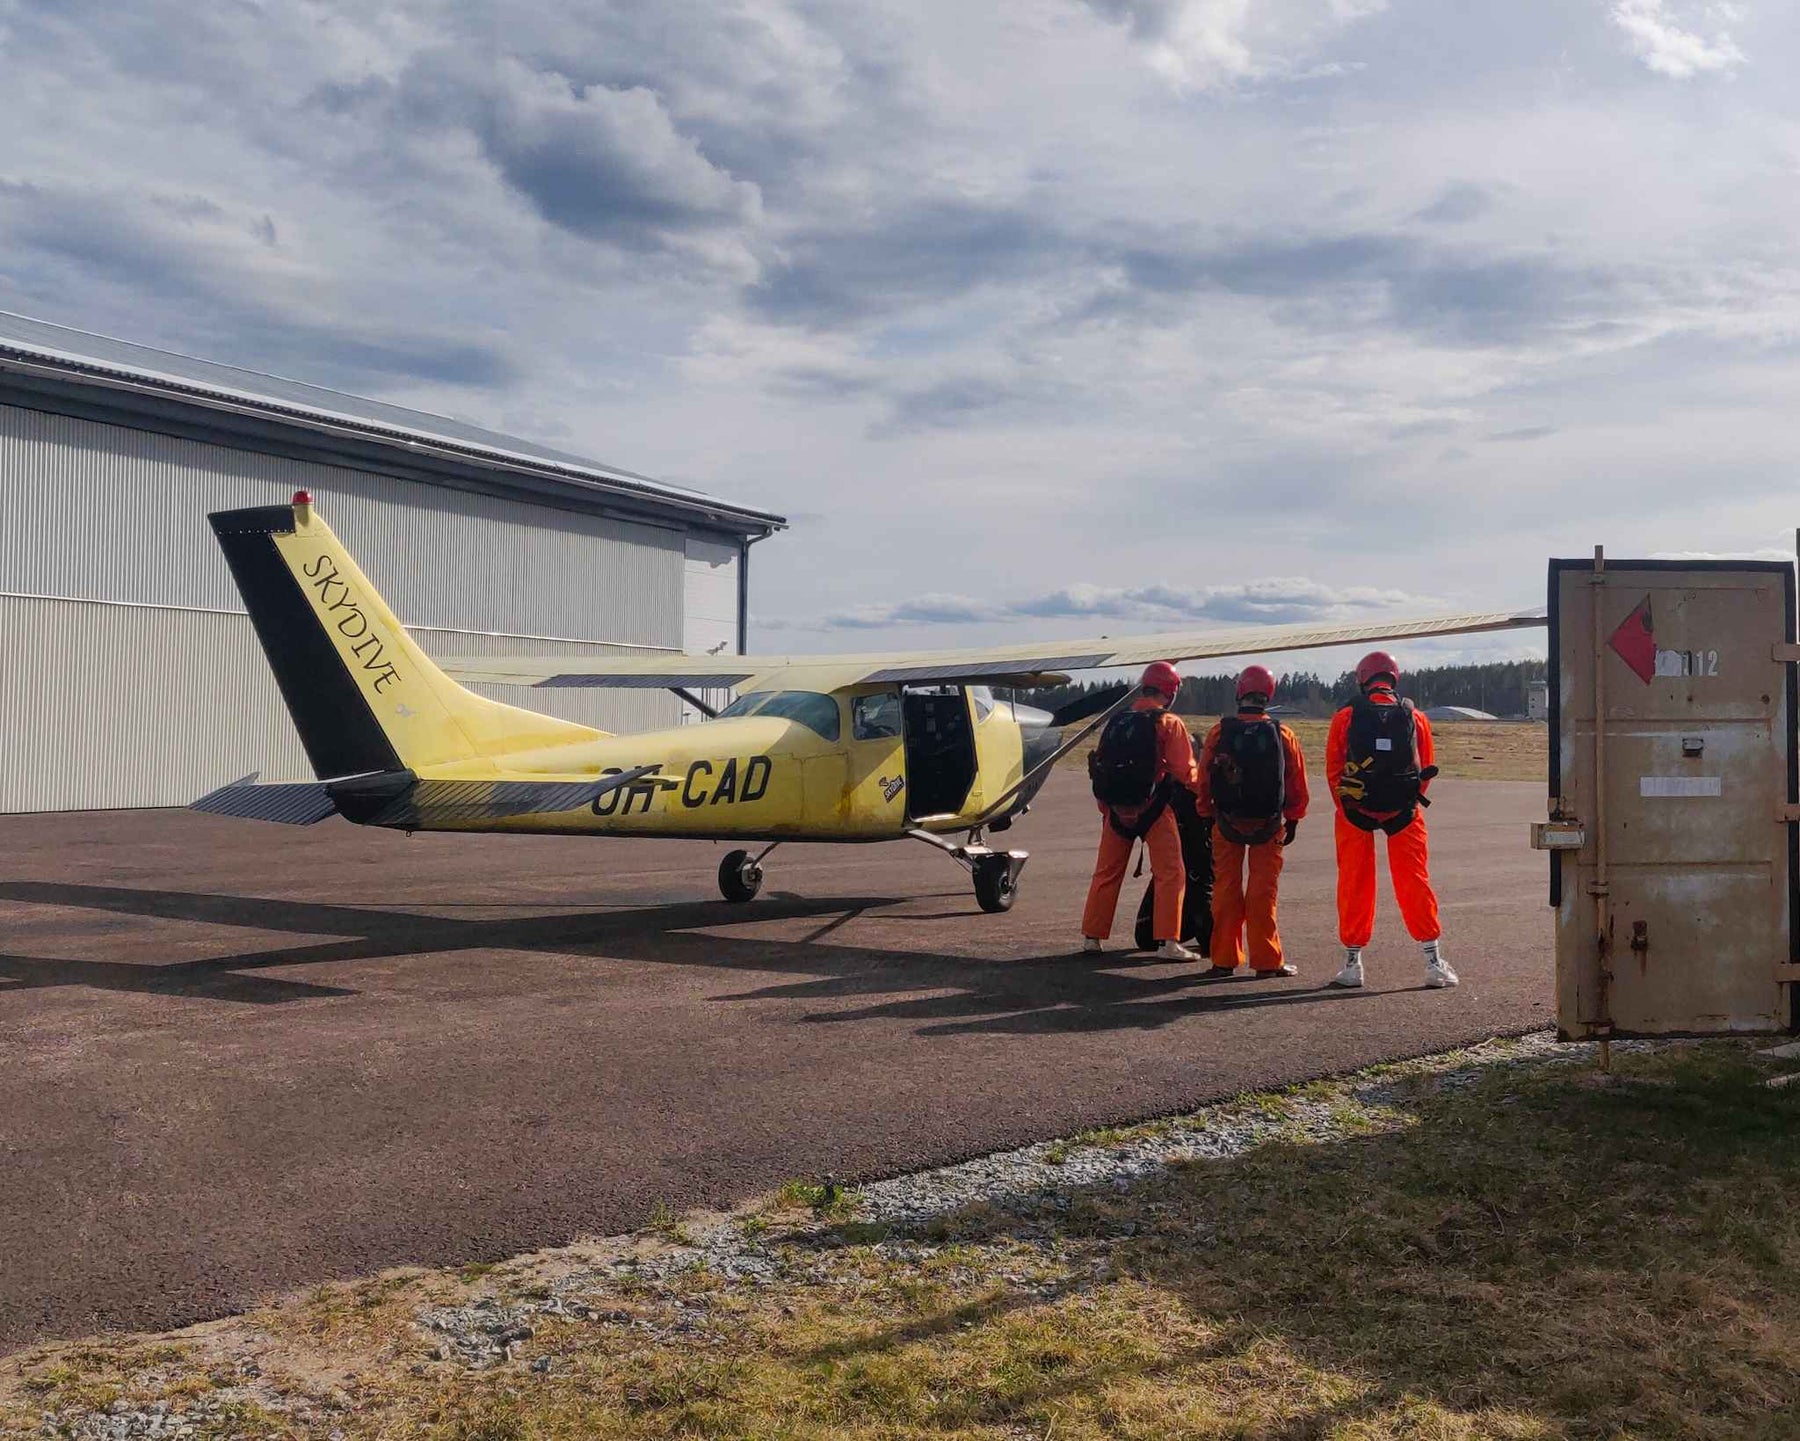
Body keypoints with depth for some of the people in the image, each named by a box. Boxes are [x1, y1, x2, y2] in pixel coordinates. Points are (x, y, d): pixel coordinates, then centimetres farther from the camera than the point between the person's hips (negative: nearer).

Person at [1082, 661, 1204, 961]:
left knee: (1107, 872, 14)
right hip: (1152, 806, -5)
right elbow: (1185, 771, -11)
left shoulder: (1116, 721, 10)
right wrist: (1203, 786, 9)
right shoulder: (1168, 723, -7)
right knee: (1170, 874, 2)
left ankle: (1091, 936, 18)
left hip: (1116, 806, 5)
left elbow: (1099, 764, 13)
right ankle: (1167, 942, -2)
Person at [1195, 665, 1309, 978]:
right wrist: (1293, 820, 13)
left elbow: (1203, 779, -1)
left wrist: (1207, 814, 11)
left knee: (1226, 889, 8)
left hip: (1227, 822, 0)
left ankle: (1224, 959, 12)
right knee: (1263, 891, 4)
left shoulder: (1218, 733, -7)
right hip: (1269, 824, 0)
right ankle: (1267, 961, 6)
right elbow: (1297, 783, 2)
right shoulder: (1282, 735, -5)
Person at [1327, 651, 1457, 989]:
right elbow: (1426, 770, 8)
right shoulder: (1416, 719, 3)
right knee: (1414, 883, 7)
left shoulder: (1344, 718, -3)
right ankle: (1434, 963, 9)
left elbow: (1333, 770, 1)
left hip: (1355, 813, -1)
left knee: (1354, 885, 8)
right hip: (1404, 814, 1)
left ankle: (1352, 964, 11)